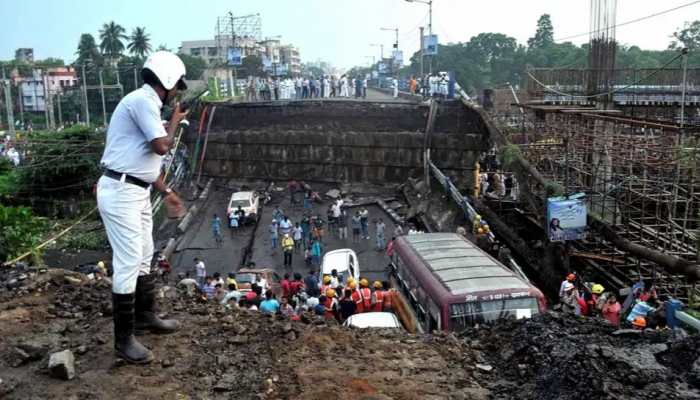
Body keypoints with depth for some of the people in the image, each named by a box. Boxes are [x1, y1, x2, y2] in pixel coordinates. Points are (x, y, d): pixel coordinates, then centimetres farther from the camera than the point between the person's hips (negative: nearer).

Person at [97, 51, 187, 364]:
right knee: (128, 264, -7)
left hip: (137, 193, 10)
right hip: (120, 193, -10)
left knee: (144, 257, 19)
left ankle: (145, 316, 36)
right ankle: (124, 340, 1)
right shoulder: (143, 100, -16)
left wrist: (166, 192, 21)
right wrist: (175, 121, -2)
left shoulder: (147, 103, 16)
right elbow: (161, 147, -20)